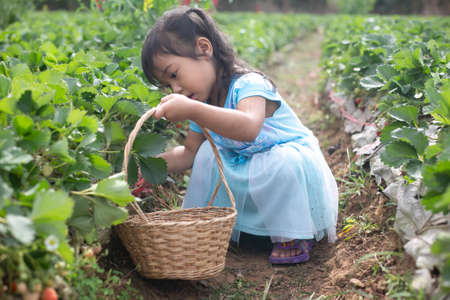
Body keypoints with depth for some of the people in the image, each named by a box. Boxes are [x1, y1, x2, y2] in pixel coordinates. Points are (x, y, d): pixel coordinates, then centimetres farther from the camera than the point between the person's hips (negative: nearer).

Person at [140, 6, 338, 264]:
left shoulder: (249, 85, -28)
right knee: (207, 151, -7)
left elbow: (249, 128, -50)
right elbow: (188, 153, 7)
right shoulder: (205, 105, -1)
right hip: (245, 173, 8)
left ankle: (293, 236, -16)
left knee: (285, 161, -37)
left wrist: (192, 111, -59)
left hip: (294, 163, -7)